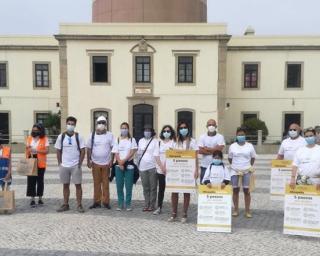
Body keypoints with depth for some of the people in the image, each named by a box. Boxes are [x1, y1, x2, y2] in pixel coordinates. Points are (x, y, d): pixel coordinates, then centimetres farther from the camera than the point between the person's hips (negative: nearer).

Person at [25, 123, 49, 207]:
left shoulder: (45, 139, -3)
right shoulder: (29, 138, 9)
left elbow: (47, 151, -10)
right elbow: (27, 149, 17)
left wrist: (37, 150, -21)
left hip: (40, 163, -2)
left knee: (40, 180, 6)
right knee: (31, 181, -1)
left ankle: (40, 198, 18)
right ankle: (32, 199, 6)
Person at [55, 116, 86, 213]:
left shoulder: (78, 136, -2)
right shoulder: (61, 136, 4)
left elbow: (83, 151, -1)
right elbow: (58, 151, 8)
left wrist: (80, 163, -7)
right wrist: (59, 163, 2)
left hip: (75, 165, -2)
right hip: (64, 165, 2)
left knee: (78, 185, 1)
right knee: (65, 185, 10)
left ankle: (79, 205, 8)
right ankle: (65, 205, 20)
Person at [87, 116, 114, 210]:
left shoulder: (109, 135, 2)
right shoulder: (92, 135, 5)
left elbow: (113, 149, 0)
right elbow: (88, 149, 6)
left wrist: (111, 161, -7)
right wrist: (88, 161, 0)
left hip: (106, 163, -1)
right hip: (95, 163, 1)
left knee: (105, 183, 3)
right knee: (96, 183, 6)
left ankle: (106, 202, 10)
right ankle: (97, 202, 13)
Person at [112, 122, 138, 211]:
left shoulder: (132, 140, 4)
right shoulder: (117, 140, 9)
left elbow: (132, 152, -5)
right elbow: (116, 154, 2)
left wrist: (124, 160, -14)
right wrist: (120, 163, -11)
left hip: (129, 165, -1)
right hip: (119, 165, 2)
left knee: (129, 186, 0)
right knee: (119, 186, 3)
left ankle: (128, 204, 8)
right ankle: (120, 204, 13)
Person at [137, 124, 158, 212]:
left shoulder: (155, 141, -2)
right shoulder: (141, 141, 12)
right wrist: (138, 164, 13)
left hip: (152, 167, -4)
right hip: (142, 167, 4)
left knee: (153, 187, 1)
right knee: (145, 187, 9)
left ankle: (152, 205, 8)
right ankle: (146, 204, 17)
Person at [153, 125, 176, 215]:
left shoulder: (174, 142, 1)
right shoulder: (159, 142, 9)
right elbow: (156, 156, 3)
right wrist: (162, 167, -8)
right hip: (160, 169, 2)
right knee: (161, 188, 7)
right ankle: (159, 208, 14)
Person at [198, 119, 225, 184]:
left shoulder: (220, 137, 1)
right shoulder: (202, 137, 5)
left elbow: (219, 149, -13)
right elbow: (200, 151, -6)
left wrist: (206, 148, -6)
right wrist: (214, 151, -10)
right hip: (205, 166, 2)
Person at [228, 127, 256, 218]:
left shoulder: (249, 146, 2)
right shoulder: (232, 146, 2)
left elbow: (253, 157, 11)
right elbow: (230, 158, 11)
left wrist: (250, 166, 7)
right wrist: (234, 166, 6)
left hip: (247, 171, -1)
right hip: (235, 171, 1)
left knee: (246, 190, 0)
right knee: (235, 190, 5)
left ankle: (247, 211, 8)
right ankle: (236, 210, 14)